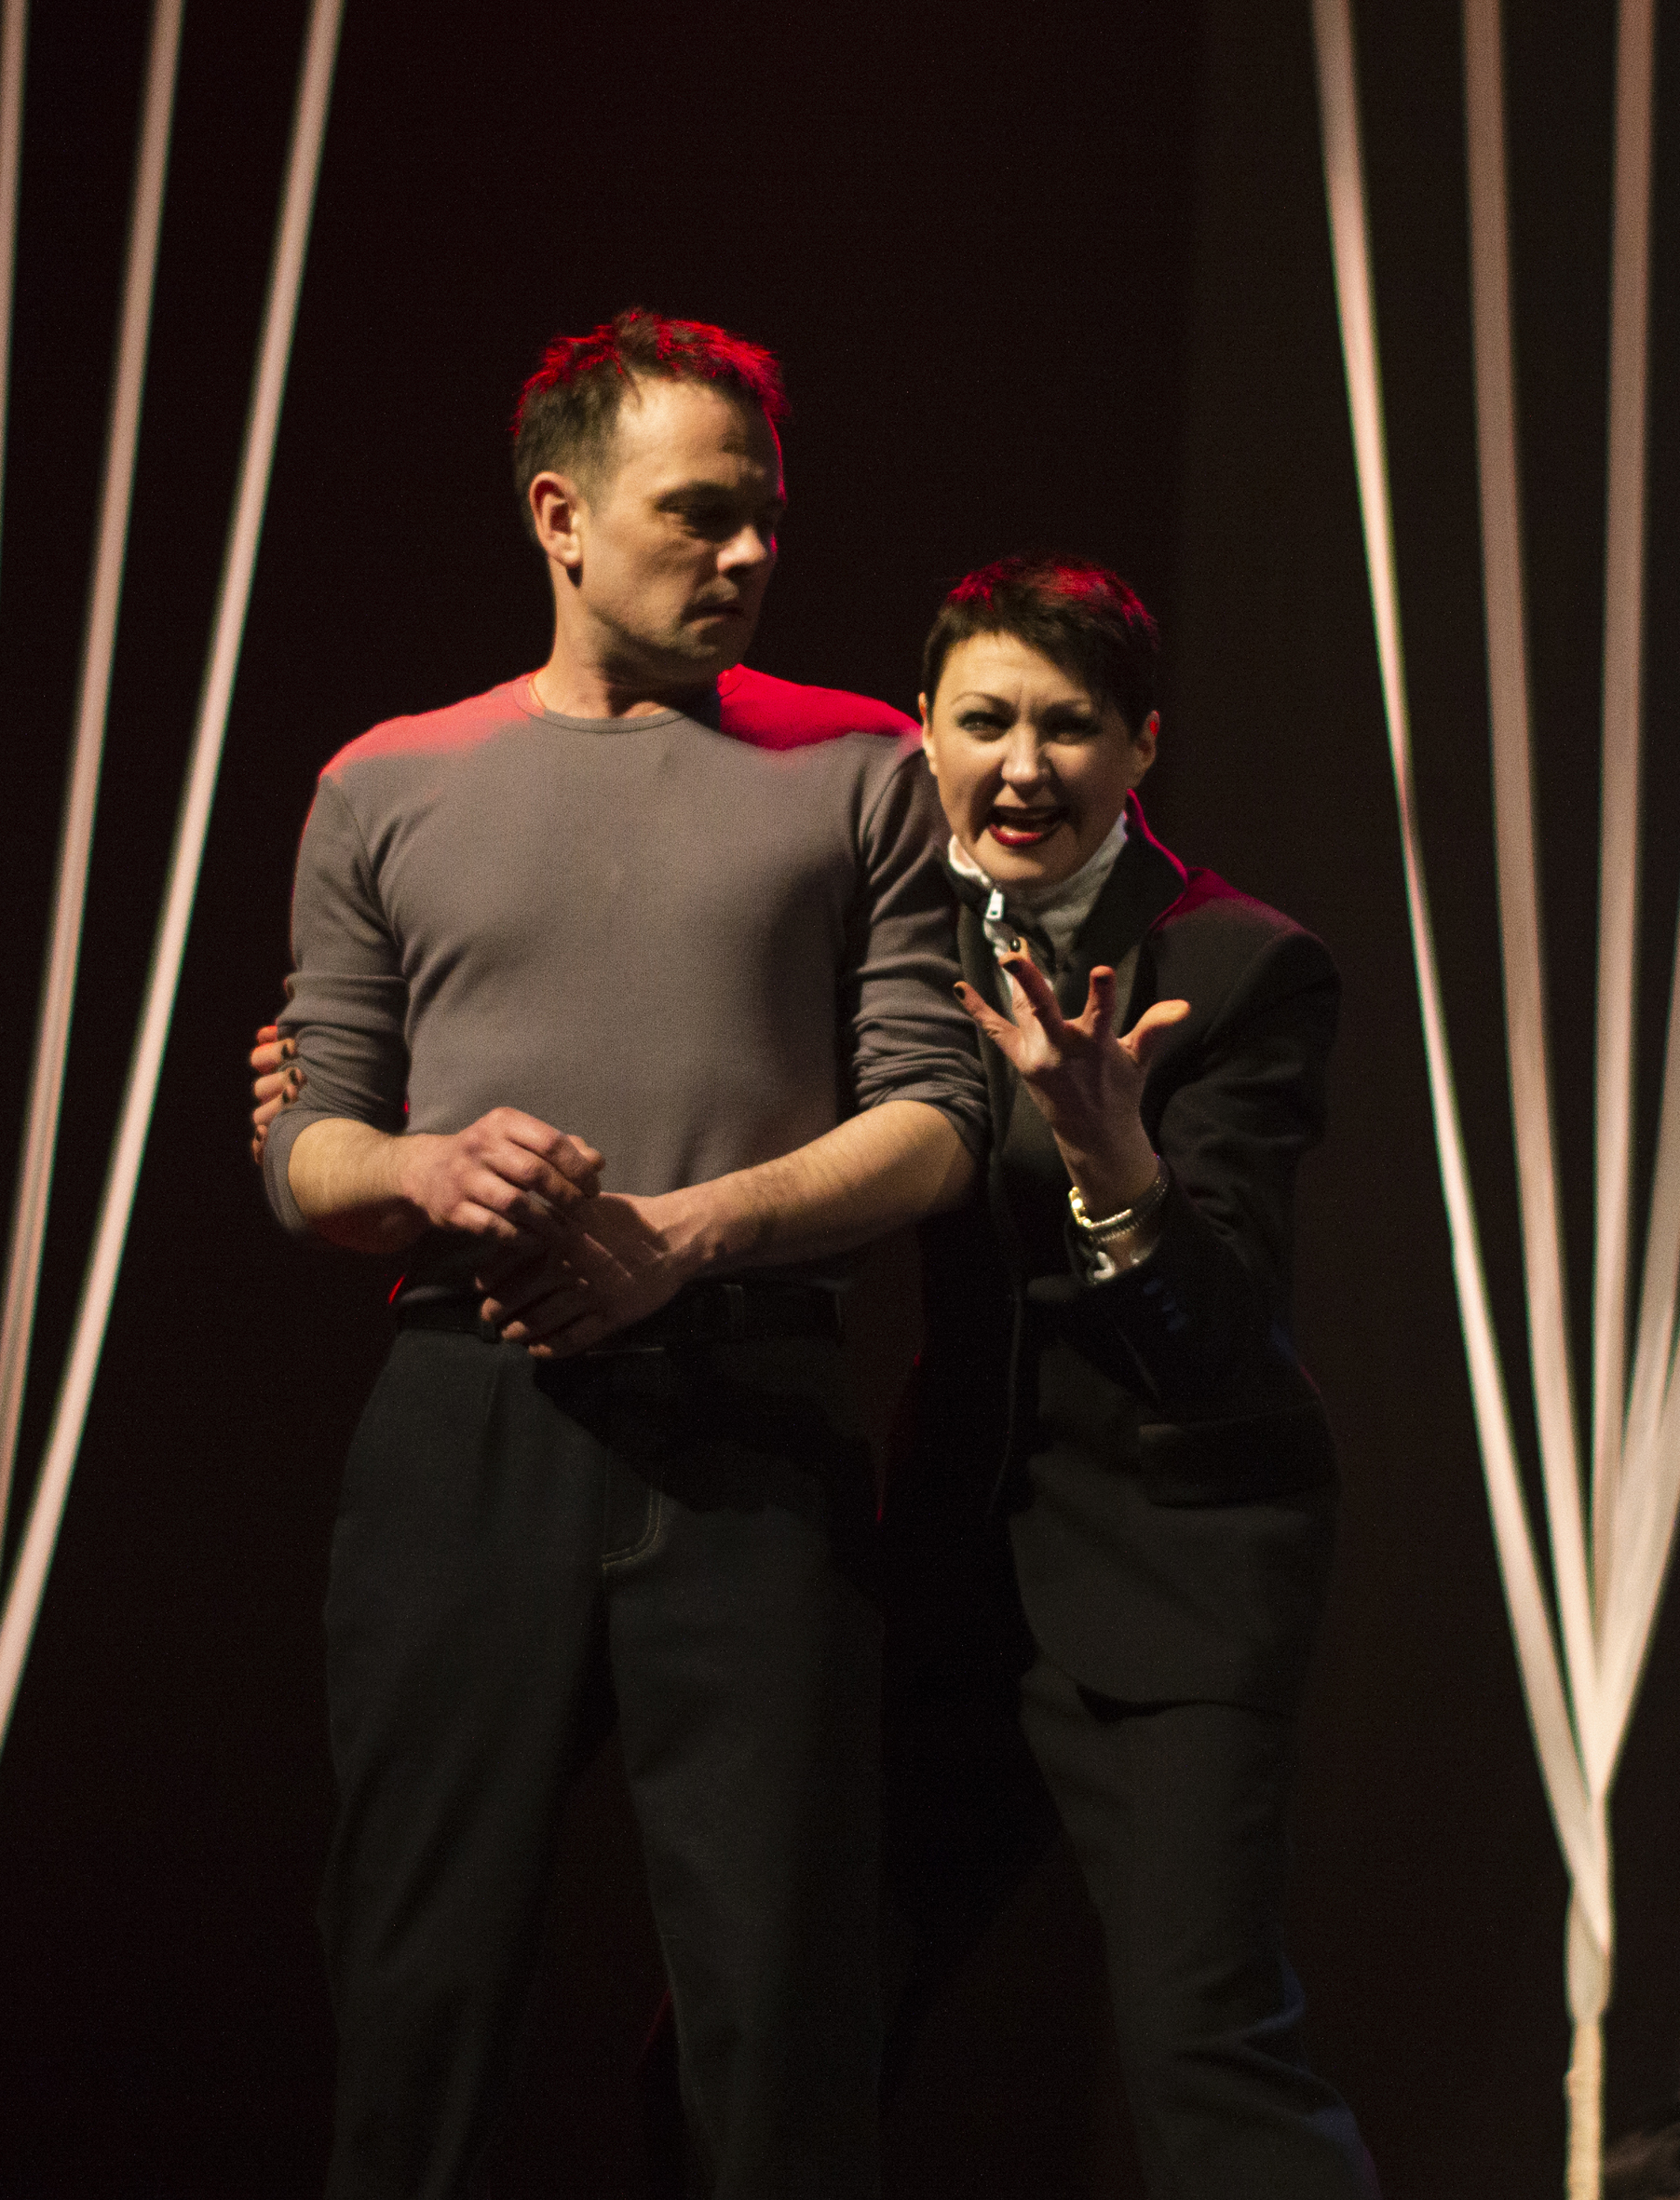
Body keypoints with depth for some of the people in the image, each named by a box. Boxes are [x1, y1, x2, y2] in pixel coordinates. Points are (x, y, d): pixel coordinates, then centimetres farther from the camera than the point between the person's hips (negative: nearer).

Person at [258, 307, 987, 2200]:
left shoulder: (855, 771, 11)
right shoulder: (387, 792, 14)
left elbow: (933, 1118, 4)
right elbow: (302, 1149, 12)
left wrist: (687, 1229, -11)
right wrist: (432, 1172, -11)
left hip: (752, 1421, -1)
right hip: (467, 1419, 1)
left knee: (781, 2005, -3)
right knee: (418, 1989, 1)